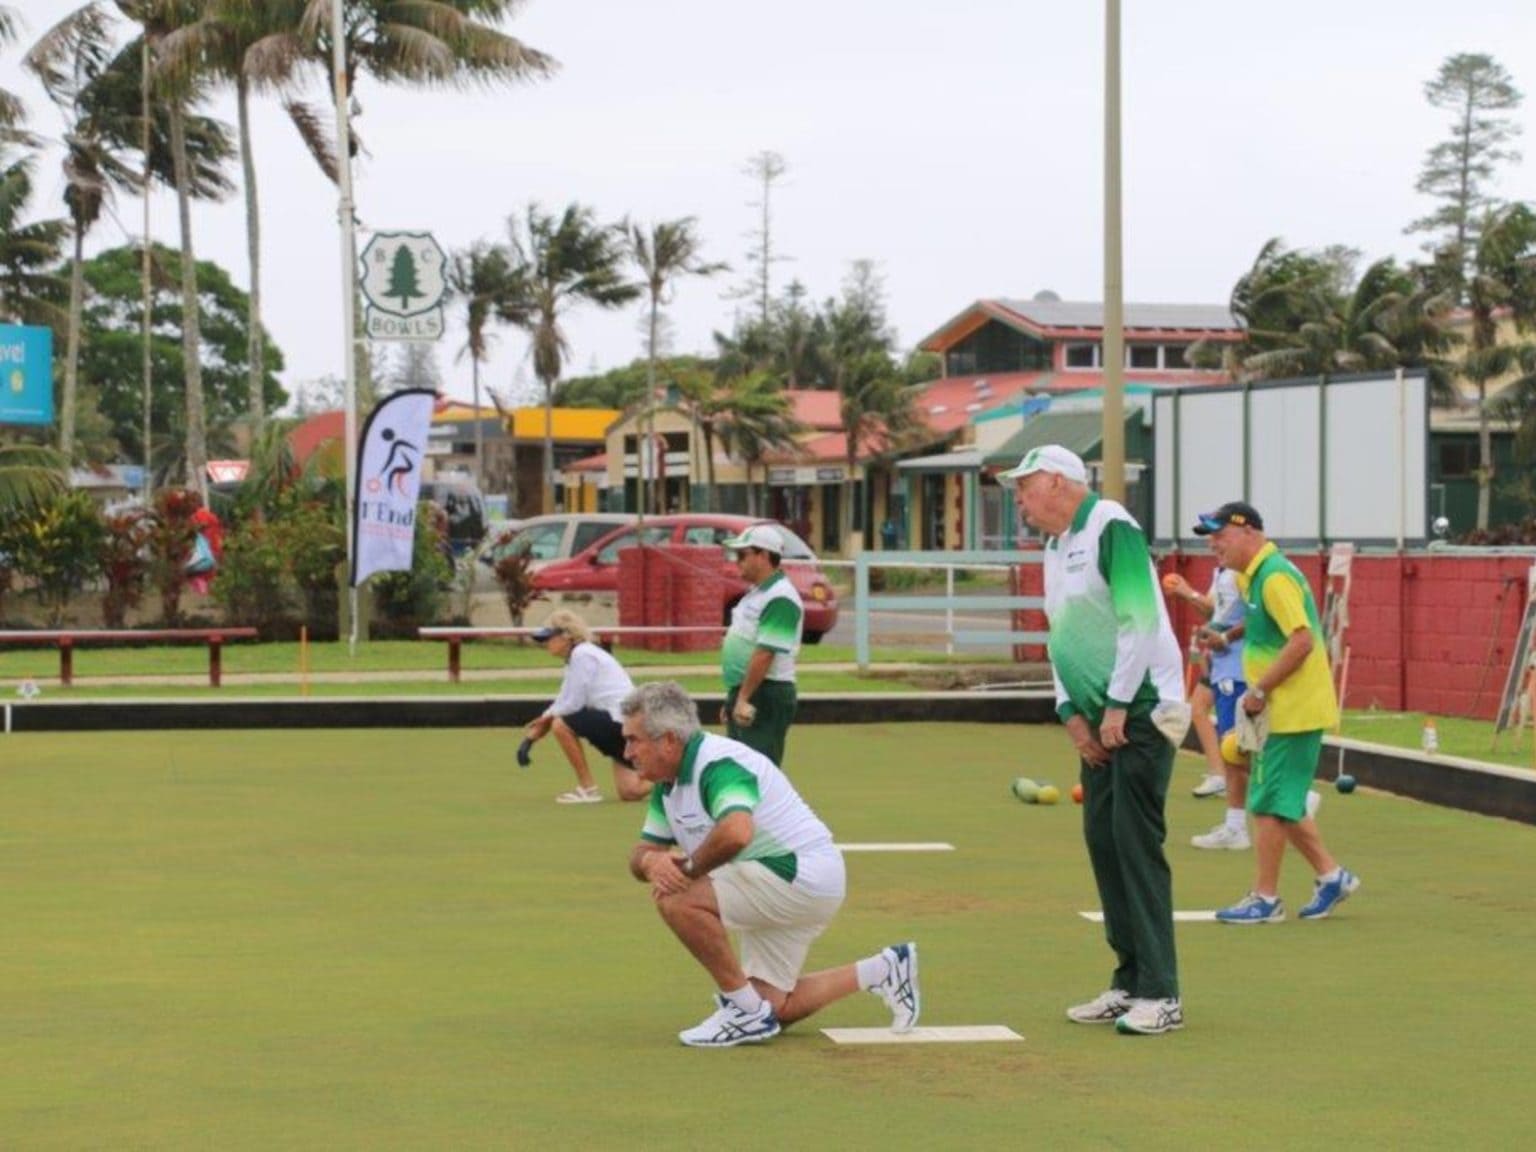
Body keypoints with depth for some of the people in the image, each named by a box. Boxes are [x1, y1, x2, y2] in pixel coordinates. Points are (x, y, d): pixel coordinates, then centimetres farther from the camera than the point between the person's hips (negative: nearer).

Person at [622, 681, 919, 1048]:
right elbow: (642, 852, 10)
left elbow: (736, 832, -43)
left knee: (678, 901, -25)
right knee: (773, 1009, 12)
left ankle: (745, 1009, -13)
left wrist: (688, 867, -27)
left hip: (803, 875, -11)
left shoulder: (718, 764, -24)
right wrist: (651, 860, -15)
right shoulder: (668, 784, 8)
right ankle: (881, 971, 23)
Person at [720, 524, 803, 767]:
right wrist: (734, 698, 20)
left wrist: (744, 699, -24)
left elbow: (765, 653, -24)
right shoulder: (756, 593, 16)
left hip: (766, 696, -11)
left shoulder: (780, 598, -17)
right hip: (743, 694, 11)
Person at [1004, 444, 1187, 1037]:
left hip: (1140, 712, -9)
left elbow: (1141, 622, -18)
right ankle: (1130, 982, 15)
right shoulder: (1055, 550, 16)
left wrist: (1117, 708, -17)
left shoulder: (1110, 529, -12)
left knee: (1137, 844, -11)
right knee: (1101, 841, 8)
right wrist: (1071, 713, 6)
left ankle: (1160, 995, -8)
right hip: (1099, 720, 9)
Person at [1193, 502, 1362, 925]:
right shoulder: (1253, 576, 13)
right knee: (1282, 803, 15)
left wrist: (1260, 690, -21)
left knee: (1269, 804, -4)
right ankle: (1331, 875, 23)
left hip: (1293, 712, -10)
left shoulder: (1275, 577, -18)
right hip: (1281, 711, 10)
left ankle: (1265, 899, 3)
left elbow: (1302, 640, -25)